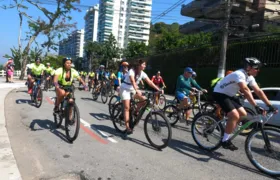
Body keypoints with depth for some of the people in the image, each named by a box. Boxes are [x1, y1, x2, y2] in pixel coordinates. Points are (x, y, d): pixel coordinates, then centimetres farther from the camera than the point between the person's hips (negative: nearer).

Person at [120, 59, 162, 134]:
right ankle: (127, 127, -13)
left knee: (144, 99, -14)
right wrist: (136, 90, -56)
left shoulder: (142, 73, -4)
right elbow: (133, 81, -40)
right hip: (125, 89, -6)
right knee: (127, 107, -14)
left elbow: (150, 82, -9)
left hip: (132, 89, 7)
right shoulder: (132, 71, -23)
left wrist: (158, 89, -20)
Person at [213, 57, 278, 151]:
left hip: (230, 95, 9)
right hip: (220, 94, -9)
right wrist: (256, 106, -43)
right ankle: (225, 141, -9)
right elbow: (246, 91, -38)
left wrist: (270, 105, -4)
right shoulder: (239, 74, -27)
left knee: (243, 115, 2)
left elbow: (258, 91, 1)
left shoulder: (250, 77, 1)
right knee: (235, 116, -22)